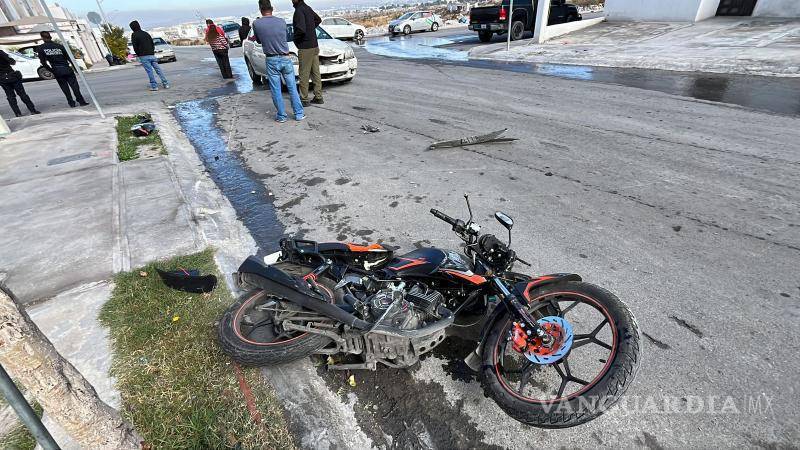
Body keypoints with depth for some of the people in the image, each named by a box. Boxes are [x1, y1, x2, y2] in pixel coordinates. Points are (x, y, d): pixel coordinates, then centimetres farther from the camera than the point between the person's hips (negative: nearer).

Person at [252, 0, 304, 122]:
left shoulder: (256, 24, -6)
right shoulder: (282, 22, -2)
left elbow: (259, 40, 9)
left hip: (271, 61, -1)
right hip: (285, 58, 1)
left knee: (276, 90, 6)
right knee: (292, 87, 7)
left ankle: (281, 116, 9)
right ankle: (299, 114, 9)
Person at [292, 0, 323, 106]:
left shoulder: (299, 10, -15)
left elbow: (301, 29, -27)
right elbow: (318, 20, 29)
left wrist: (295, 39, -10)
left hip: (305, 48, -9)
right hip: (314, 46, 9)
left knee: (304, 74, -3)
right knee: (316, 73, 10)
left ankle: (304, 99, 2)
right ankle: (318, 97, 16)